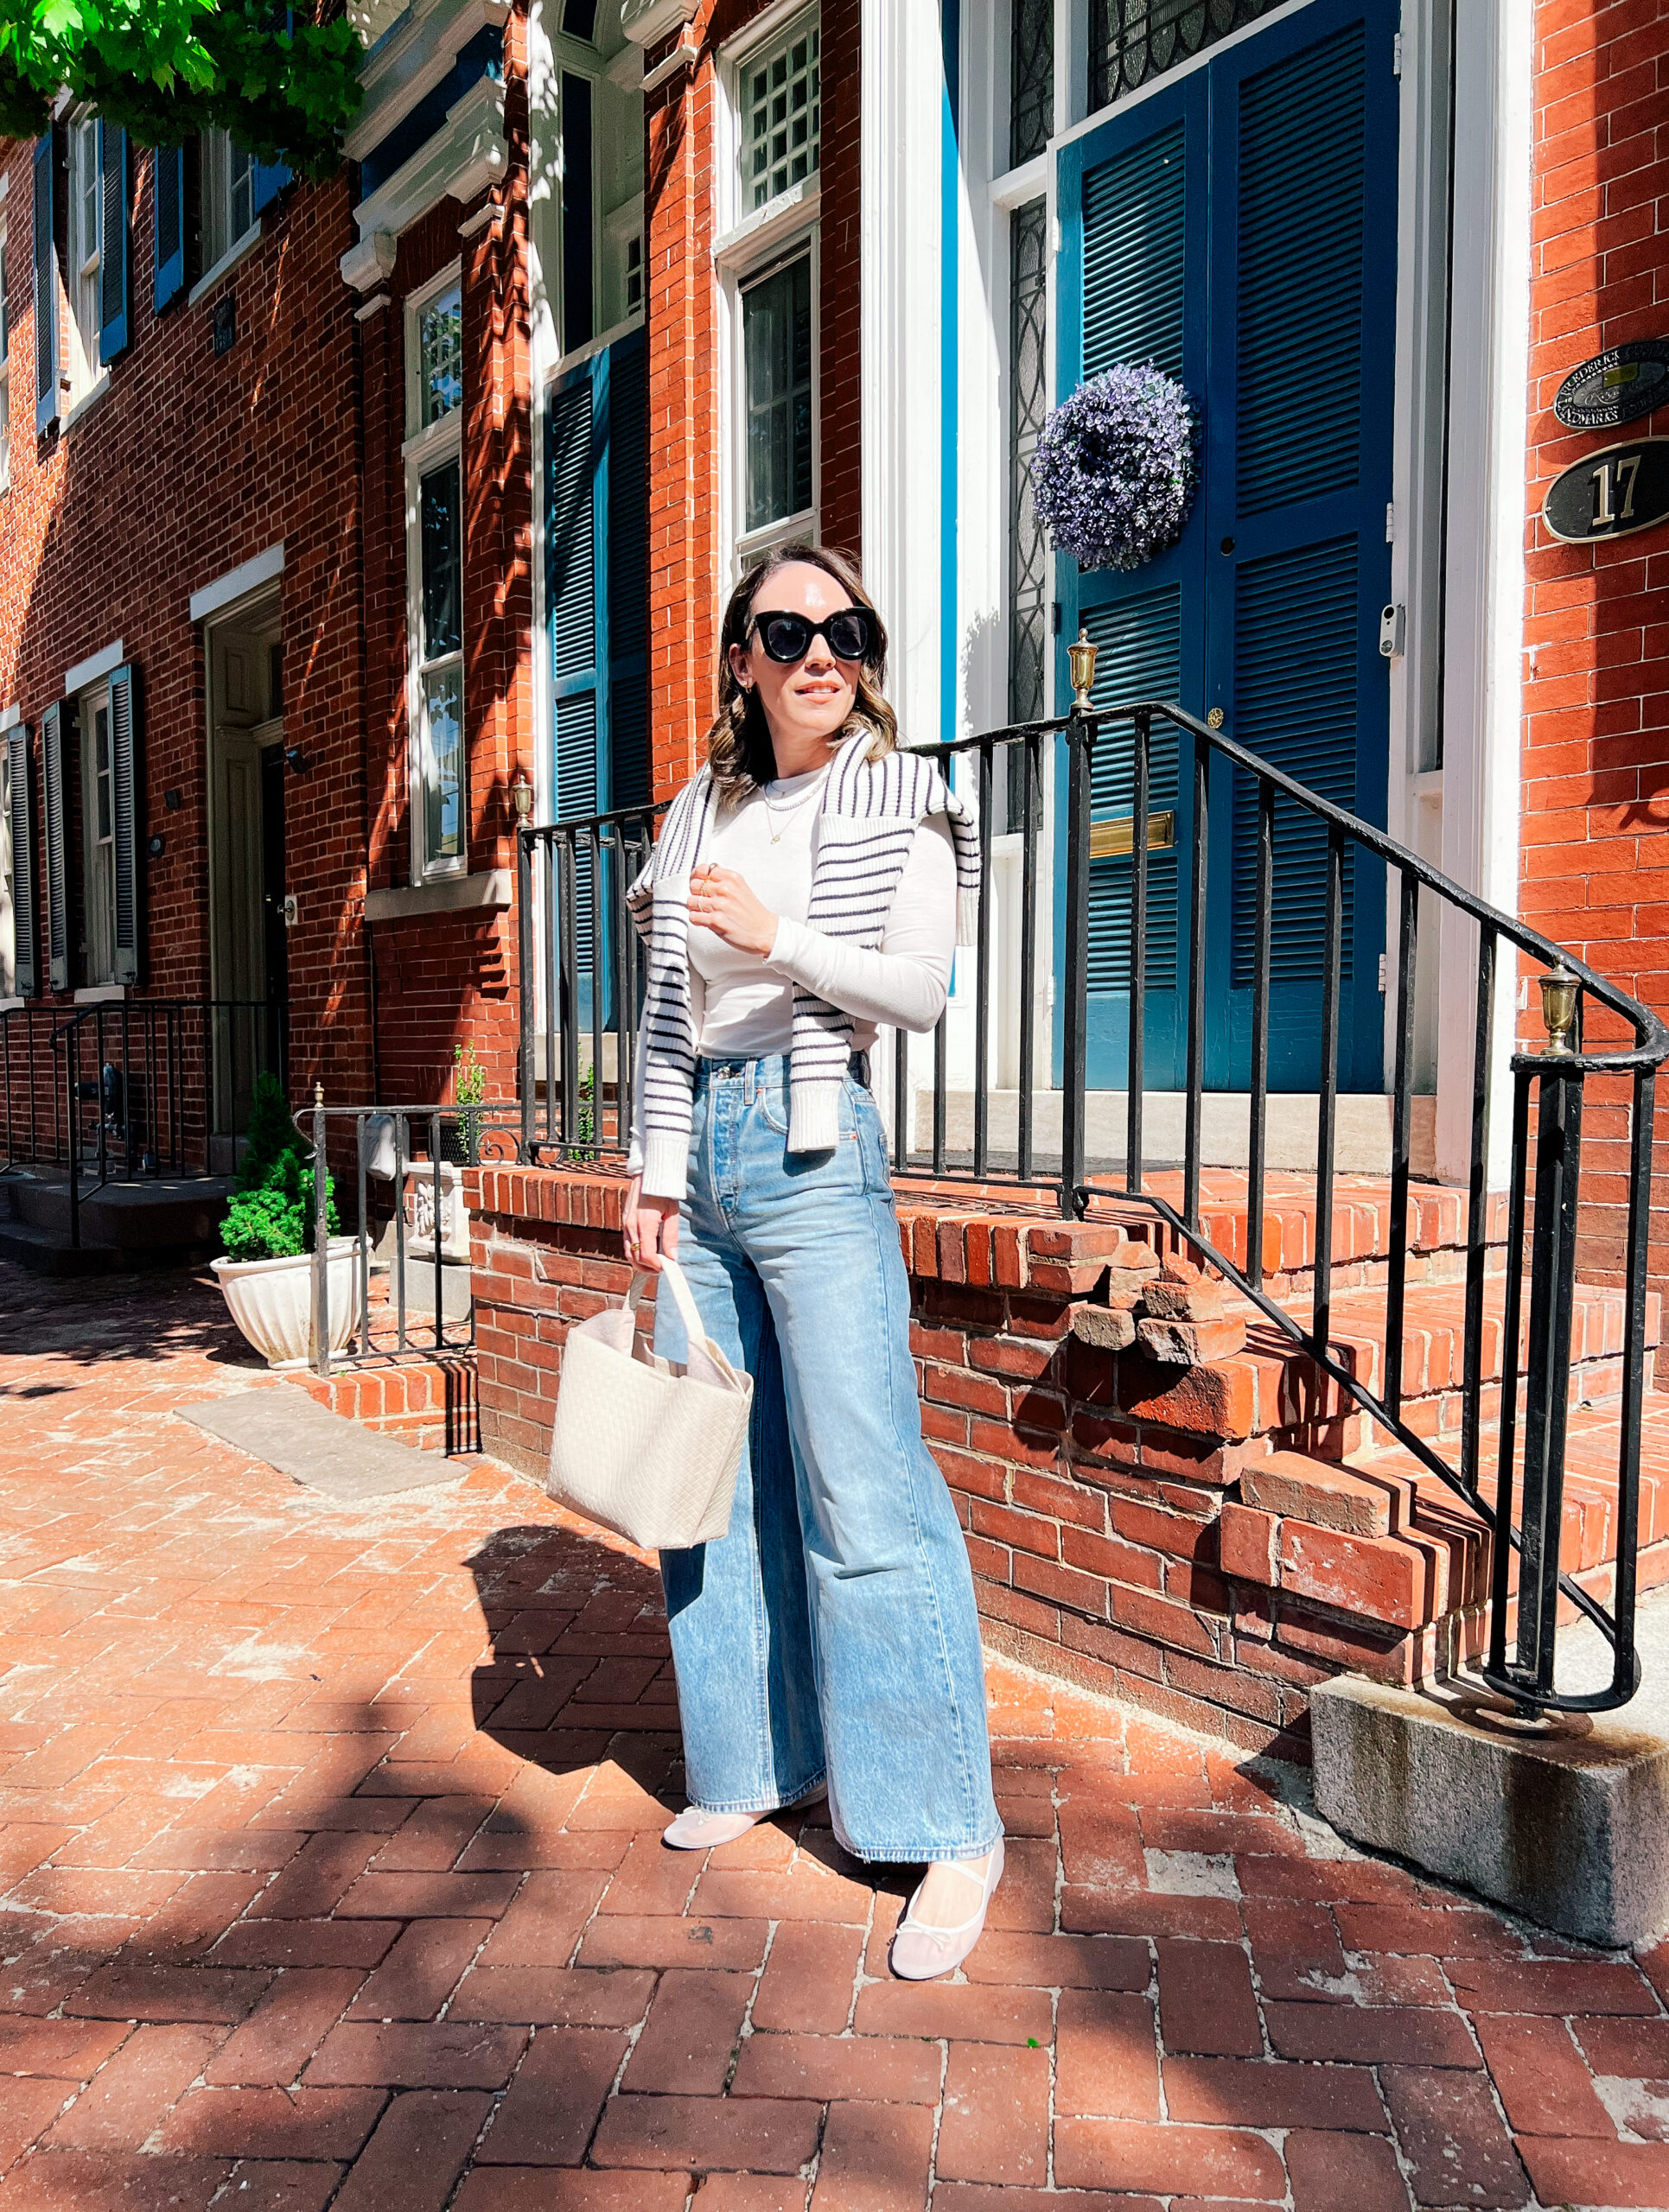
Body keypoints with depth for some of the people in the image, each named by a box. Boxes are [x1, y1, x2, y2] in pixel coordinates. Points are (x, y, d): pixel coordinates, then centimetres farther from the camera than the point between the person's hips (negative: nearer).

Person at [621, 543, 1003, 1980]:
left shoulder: (899, 799, 1)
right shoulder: (701, 810, 14)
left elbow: (920, 988, -9)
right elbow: (666, 1011, 13)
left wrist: (779, 939, -18)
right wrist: (654, 1170, 8)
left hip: (813, 1150, -6)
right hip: (705, 1148, 6)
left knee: (862, 1492, -8)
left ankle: (954, 1830, 4)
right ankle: (762, 1762, 28)